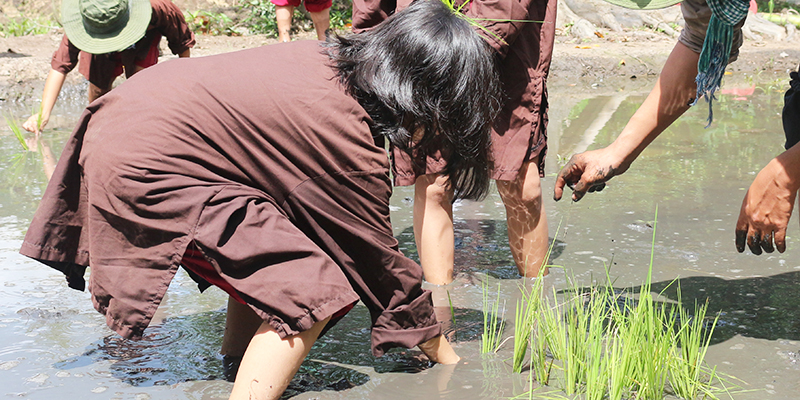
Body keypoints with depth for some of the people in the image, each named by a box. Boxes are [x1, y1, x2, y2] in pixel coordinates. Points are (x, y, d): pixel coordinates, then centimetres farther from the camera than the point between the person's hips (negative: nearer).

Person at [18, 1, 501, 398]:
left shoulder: (326, 59, 5)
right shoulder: (349, 142, -18)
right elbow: (382, 265, -6)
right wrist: (448, 359, 9)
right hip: (143, 170, -10)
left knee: (271, 257, 20)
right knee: (312, 291, -10)